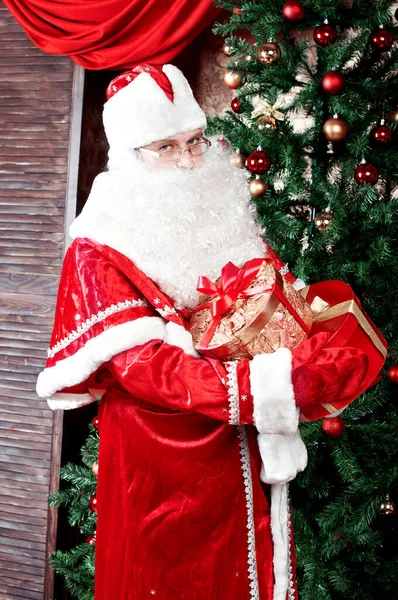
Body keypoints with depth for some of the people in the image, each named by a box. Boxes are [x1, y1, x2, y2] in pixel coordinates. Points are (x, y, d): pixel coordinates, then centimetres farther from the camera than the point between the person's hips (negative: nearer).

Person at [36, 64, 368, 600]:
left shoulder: (229, 224, 8)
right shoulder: (99, 254, -9)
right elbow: (142, 366, -20)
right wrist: (271, 386, -31)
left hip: (250, 458, 5)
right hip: (161, 475, -4)